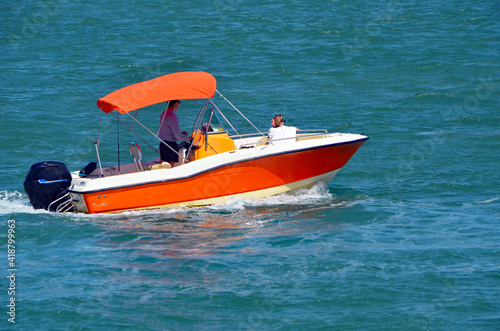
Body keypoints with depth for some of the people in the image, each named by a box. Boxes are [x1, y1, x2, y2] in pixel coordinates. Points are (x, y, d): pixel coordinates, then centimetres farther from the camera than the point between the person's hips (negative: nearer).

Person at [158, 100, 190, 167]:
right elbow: (177, 135, -19)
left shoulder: (164, 113, 12)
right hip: (170, 144, -9)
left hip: (162, 143, 9)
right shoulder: (172, 116, -18)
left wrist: (181, 133, 16)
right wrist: (188, 138, -3)